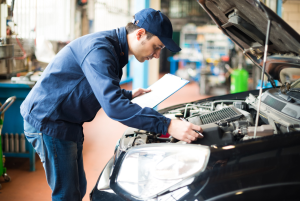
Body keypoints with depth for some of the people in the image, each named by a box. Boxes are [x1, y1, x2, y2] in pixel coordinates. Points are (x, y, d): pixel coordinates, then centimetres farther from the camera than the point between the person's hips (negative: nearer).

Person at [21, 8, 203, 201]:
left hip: (68, 124, 10)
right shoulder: (99, 49, -25)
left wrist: (129, 95, 13)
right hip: (48, 121, -10)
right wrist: (167, 125, -39)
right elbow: (113, 105, -36)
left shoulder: (114, 48, 8)